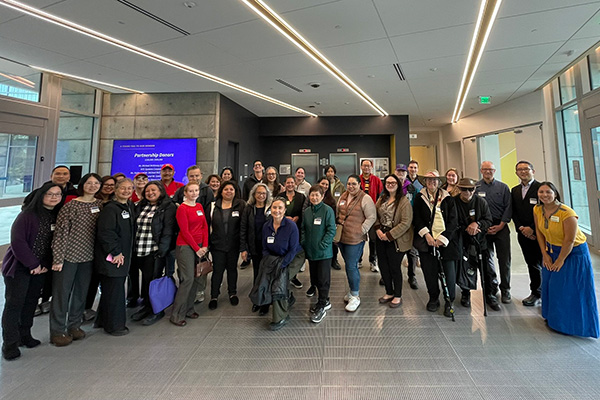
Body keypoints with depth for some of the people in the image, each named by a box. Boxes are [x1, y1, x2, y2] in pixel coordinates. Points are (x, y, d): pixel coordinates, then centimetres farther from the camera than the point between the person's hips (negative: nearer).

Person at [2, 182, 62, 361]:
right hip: (19, 267, -4)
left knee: (31, 302, 11)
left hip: (40, 268, 5)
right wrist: (33, 264, -14)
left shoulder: (57, 216, 2)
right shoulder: (28, 215, -13)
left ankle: (24, 335, 26)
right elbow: (17, 242, -16)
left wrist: (45, 265, -6)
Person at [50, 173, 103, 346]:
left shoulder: (100, 204, 4)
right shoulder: (71, 205, -10)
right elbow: (61, 233, -11)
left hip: (88, 256, 5)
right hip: (69, 255, -5)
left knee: (81, 292, 14)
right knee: (62, 292, 6)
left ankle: (74, 325, 30)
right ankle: (57, 331, 20)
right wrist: (58, 258, -13)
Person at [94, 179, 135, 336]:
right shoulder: (110, 209, -15)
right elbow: (105, 233, -23)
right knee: (114, 289, -1)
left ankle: (103, 320, 32)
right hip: (112, 257, -8)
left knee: (114, 288, 17)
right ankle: (114, 325, 14)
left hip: (123, 256, 9)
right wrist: (115, 252, -19)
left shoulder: (130, 207, 12)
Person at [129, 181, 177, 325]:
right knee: (145, 280, 12)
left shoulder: (169, 207, -5)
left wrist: (162, 251, -16)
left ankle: (156, 311, 19)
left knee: (153, 280, 1)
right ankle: (147, 306, 30)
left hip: (155, 252, -5)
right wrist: (131, 248, 7)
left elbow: (168, 231, -11)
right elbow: (133, 227, 15)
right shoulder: (140, 207, 14)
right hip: (139, 252, 5)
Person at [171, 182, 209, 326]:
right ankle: (177, 315, 6)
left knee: (197, 279, 9)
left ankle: (188, 309, 24)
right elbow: (185, 232, -12)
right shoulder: (182, 208, -10)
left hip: (200, 246, 7)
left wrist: (205, 246, 0)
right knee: (188, 279, -7)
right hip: (186, 246, -7)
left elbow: (205, 227, 9)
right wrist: (196, 249, -10)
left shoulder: (200, 206, 10)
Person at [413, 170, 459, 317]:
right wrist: (426, 234, -9)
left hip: (446, 240, 0)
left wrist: (442, 238, -8)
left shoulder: (447, 198, 6)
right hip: (427, 240, 0)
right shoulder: (419, 197, 8)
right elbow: (417, 218, 3)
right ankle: (433, 298, 25)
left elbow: (453, 220, 2)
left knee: (449, 271, -1)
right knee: (430, 271, 4)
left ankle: (449, 301, 18)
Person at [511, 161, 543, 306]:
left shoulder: (541, 188, -6)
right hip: (524, 234, 5)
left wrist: (532, 229, -14)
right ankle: (536, 293, 24)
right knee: (532, 264, 13)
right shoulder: (515, 190, 12)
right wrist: (521, 228, -3)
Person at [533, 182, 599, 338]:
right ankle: (554, 319, 25)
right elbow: (539, 232, 1)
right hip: (552, 251, 5)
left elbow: (570, 240, -21)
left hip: (574, 252, -5)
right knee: (550, 285, 7)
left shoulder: (567, 213, -25)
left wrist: (560, 260, -13)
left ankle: (572, 324, 16)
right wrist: (545, 254, -2)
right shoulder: (537, 210, -8)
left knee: (571, 289, -2)